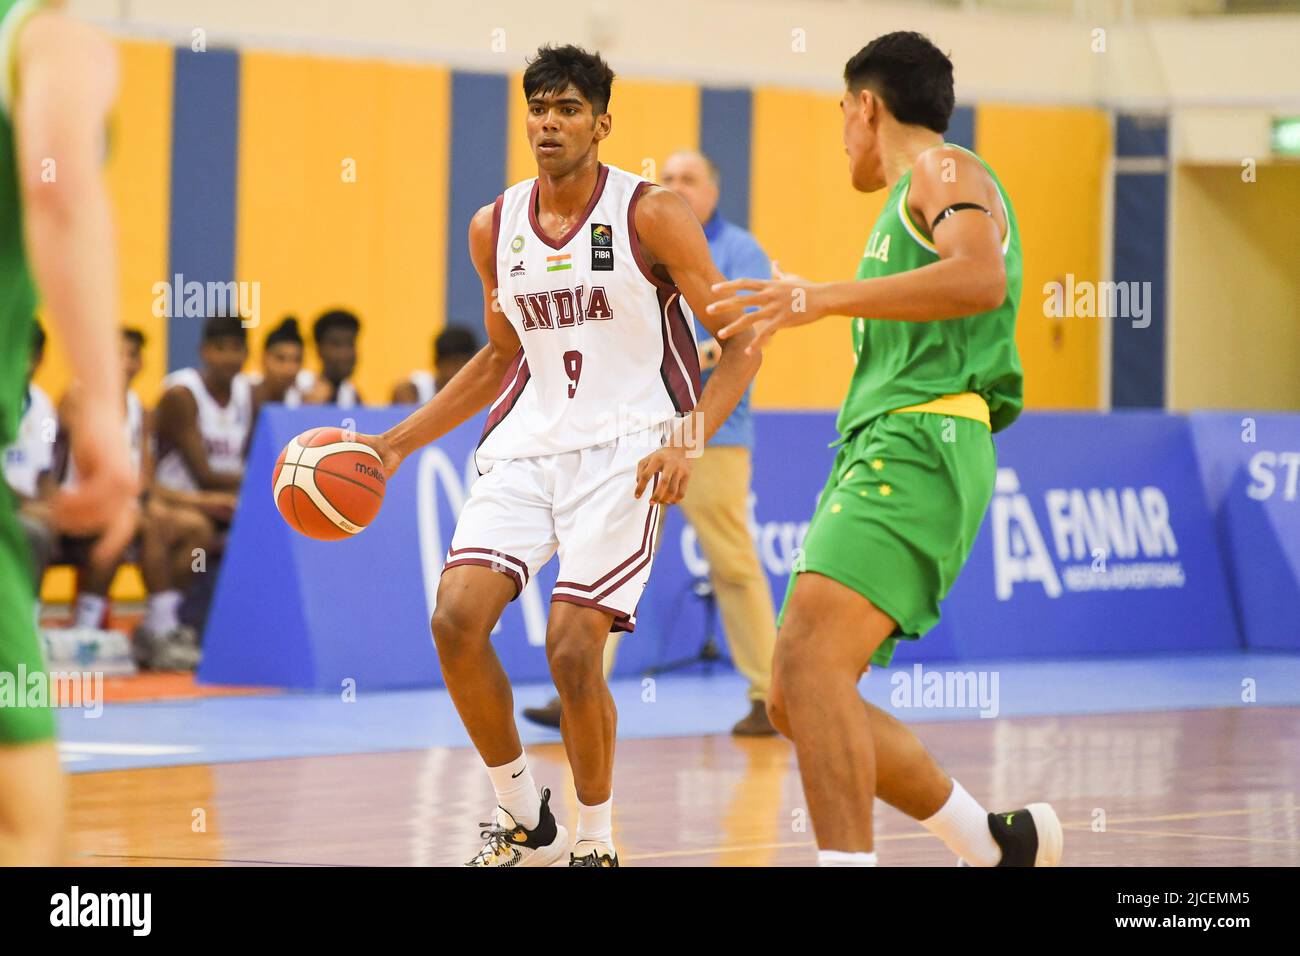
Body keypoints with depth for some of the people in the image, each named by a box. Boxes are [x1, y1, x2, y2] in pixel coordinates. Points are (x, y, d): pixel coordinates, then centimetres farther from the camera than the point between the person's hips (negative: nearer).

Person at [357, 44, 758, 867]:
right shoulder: (495, 229, 8)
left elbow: (739, 337, -7)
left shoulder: (652, 215, -8)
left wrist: (690, 438, -22)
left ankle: (596, 845, 6)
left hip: (624, 452, -5)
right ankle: (524, 820, 6)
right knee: (457, 618, -13)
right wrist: (397, 443, 17)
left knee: (573, 649, -15)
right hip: (528, 444, 5)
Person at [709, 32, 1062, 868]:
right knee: (797, 703, 8)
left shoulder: (944, 171, 0)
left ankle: (848, 860, -37)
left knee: (809, 654, -28)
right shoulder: (910, 203, 30)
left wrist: (826, 298, -28)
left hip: (921, 443, -10)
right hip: (877, 451, 10)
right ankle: (1001, 845, 20)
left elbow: (981, 278, -22)